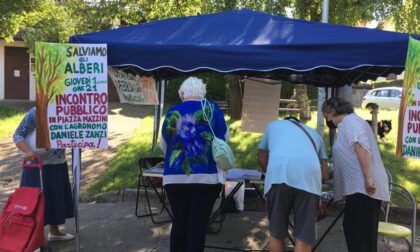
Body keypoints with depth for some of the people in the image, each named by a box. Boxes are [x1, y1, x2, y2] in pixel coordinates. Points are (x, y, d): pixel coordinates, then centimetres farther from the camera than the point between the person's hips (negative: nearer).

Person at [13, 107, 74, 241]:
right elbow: (18, 135, -16)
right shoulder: (35, 113, -15)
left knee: (57, 198, 16)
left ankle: (54, 231, 34)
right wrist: (28, 151, -32)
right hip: (38, 165, -6)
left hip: (58, 165, 6)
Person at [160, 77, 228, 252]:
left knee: (179, 223, 14)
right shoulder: (212, 109, 1)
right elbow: (224, 139, 11)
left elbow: (164, 145, 17)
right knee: (198, 225, 3)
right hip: (207, 177, -1)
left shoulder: (173, 112, 5)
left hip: (175, 177, 2)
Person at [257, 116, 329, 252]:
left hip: (278, 172, 0)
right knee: (304, 235, 6)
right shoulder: (314, 133, 37)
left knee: (276, 232, 14)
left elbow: (262, 159, 38)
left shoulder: (273, 125, 36)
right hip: (309, 175, 1)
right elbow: (325, 174, 30)